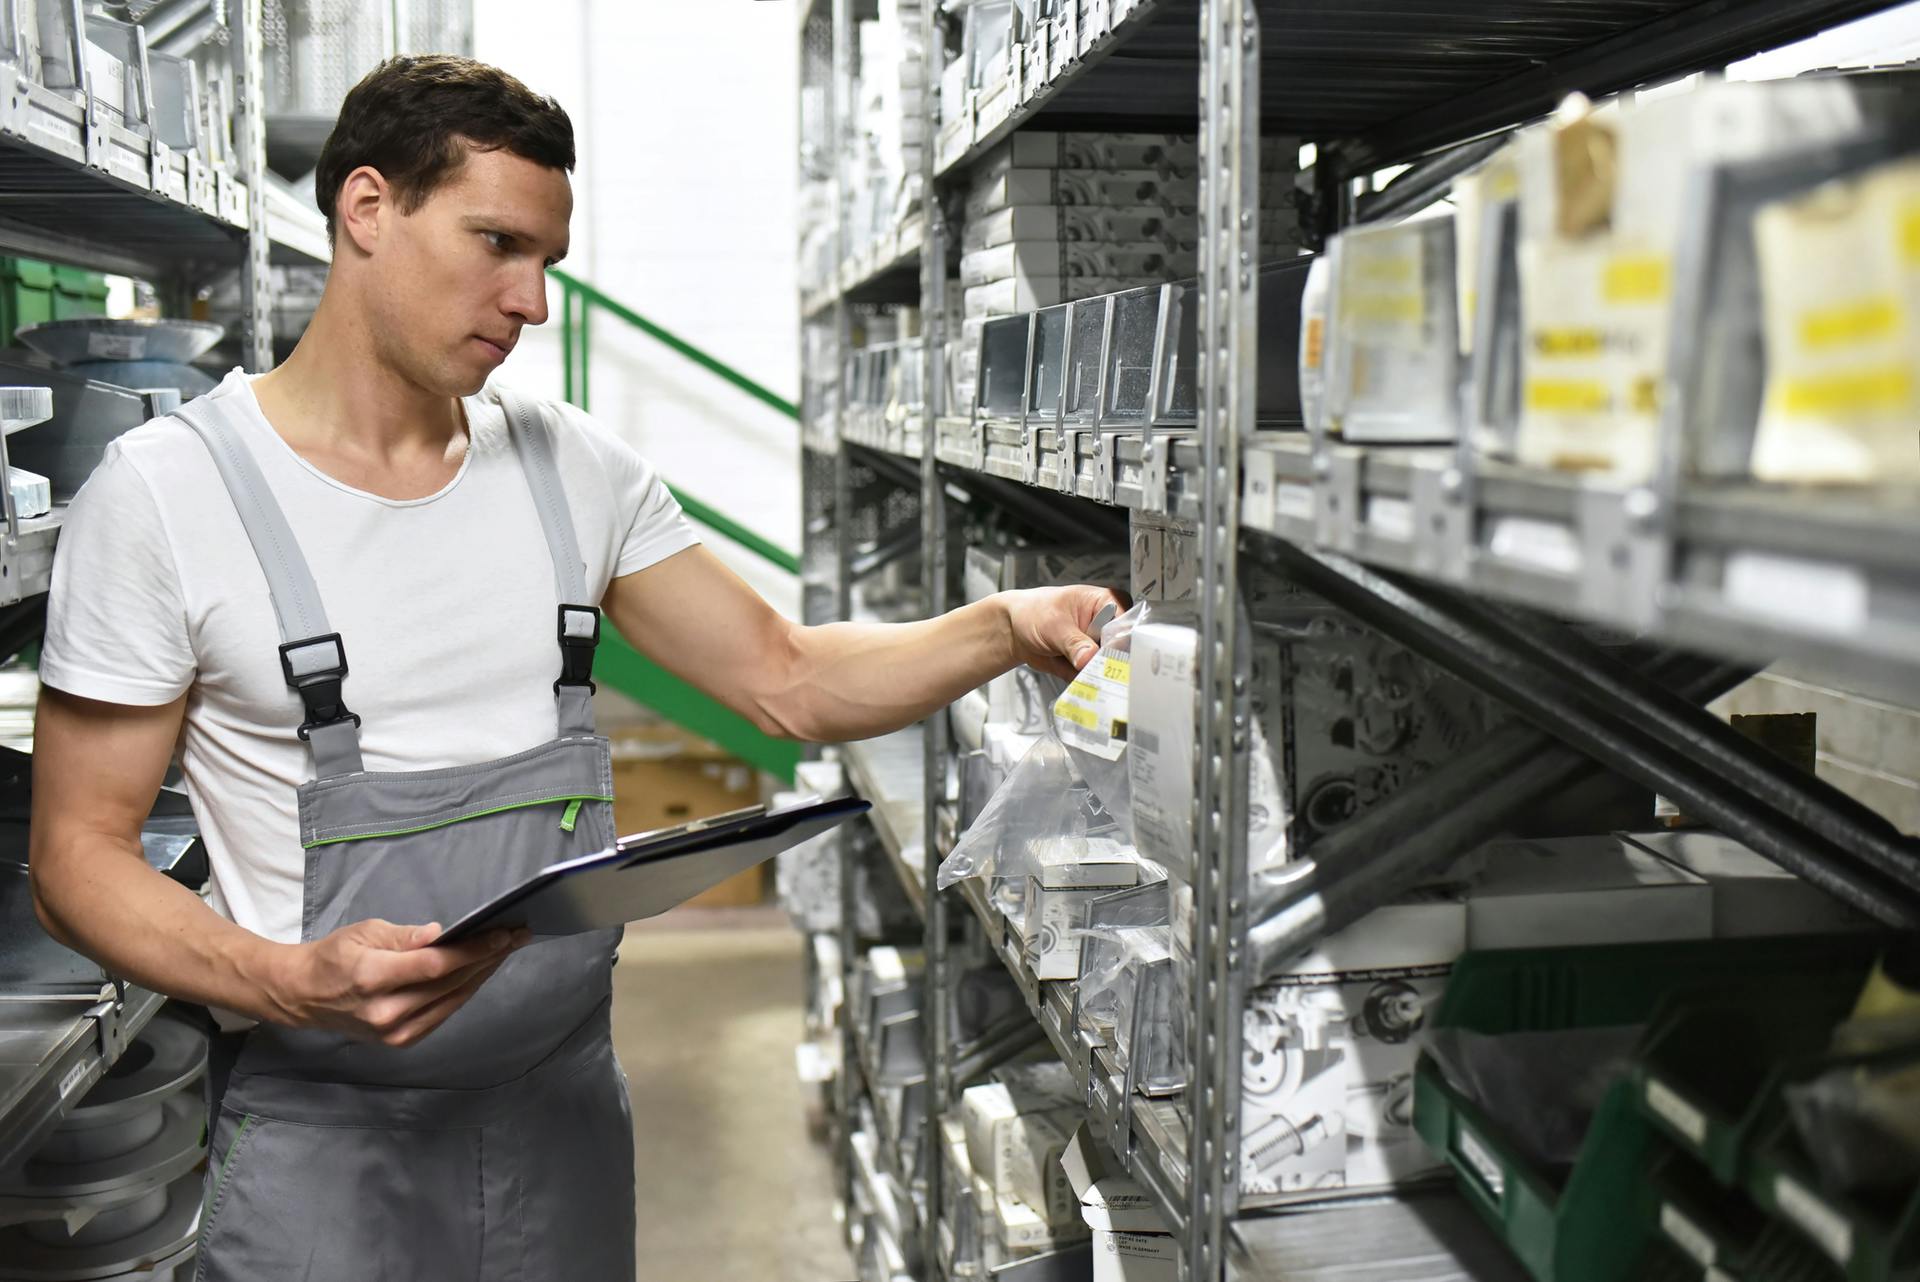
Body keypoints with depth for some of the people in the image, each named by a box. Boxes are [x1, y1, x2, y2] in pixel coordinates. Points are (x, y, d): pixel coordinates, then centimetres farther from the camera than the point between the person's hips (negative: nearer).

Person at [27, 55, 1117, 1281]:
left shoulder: (574, 465, 3)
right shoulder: (167, 489, -10)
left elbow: (788, 681, 4)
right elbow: (78, 854, -7)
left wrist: (1005, 627, -11)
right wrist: (292, 984, -24)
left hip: (568, 1105, 5)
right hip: (327, 1129, -4)